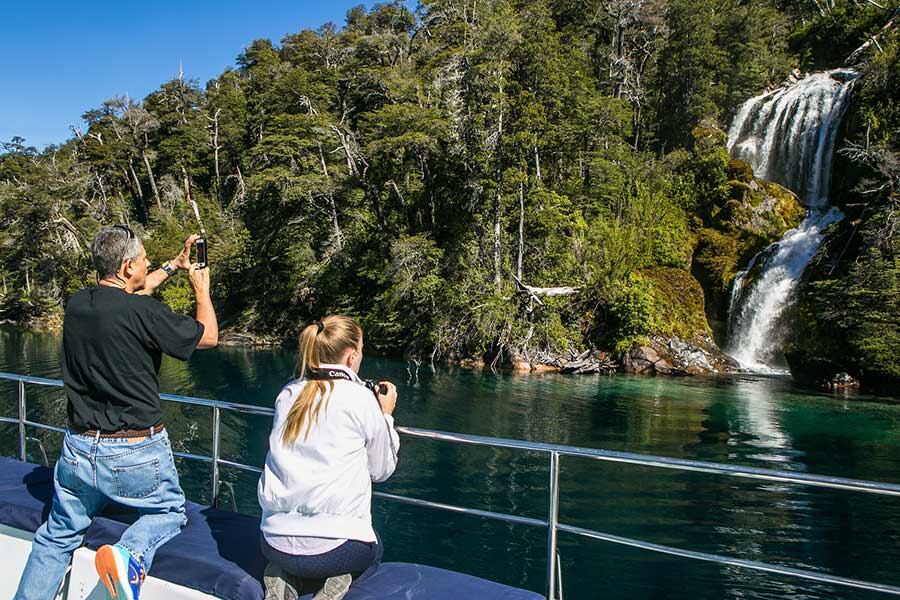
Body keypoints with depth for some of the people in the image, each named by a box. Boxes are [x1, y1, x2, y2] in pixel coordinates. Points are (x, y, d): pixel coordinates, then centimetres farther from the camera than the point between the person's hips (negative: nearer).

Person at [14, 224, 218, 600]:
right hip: (137, 456, -5)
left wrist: (174, 265, 31)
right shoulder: (143, 313, -20)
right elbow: (208, 336, -5)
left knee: (58, 537, 24)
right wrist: (202, 287, 9)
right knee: (171, 511, 19)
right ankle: (130, 556, -8)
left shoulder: (76, 304, 0)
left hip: (79, 451, 6)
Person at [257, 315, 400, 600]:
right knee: (372, 552, 31)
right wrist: (386, 414, 14)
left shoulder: (288, 395, 2)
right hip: (333, 549, -4)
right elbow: (381, 470, 3)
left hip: (275, 543, 4)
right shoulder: (362, 399, -10)